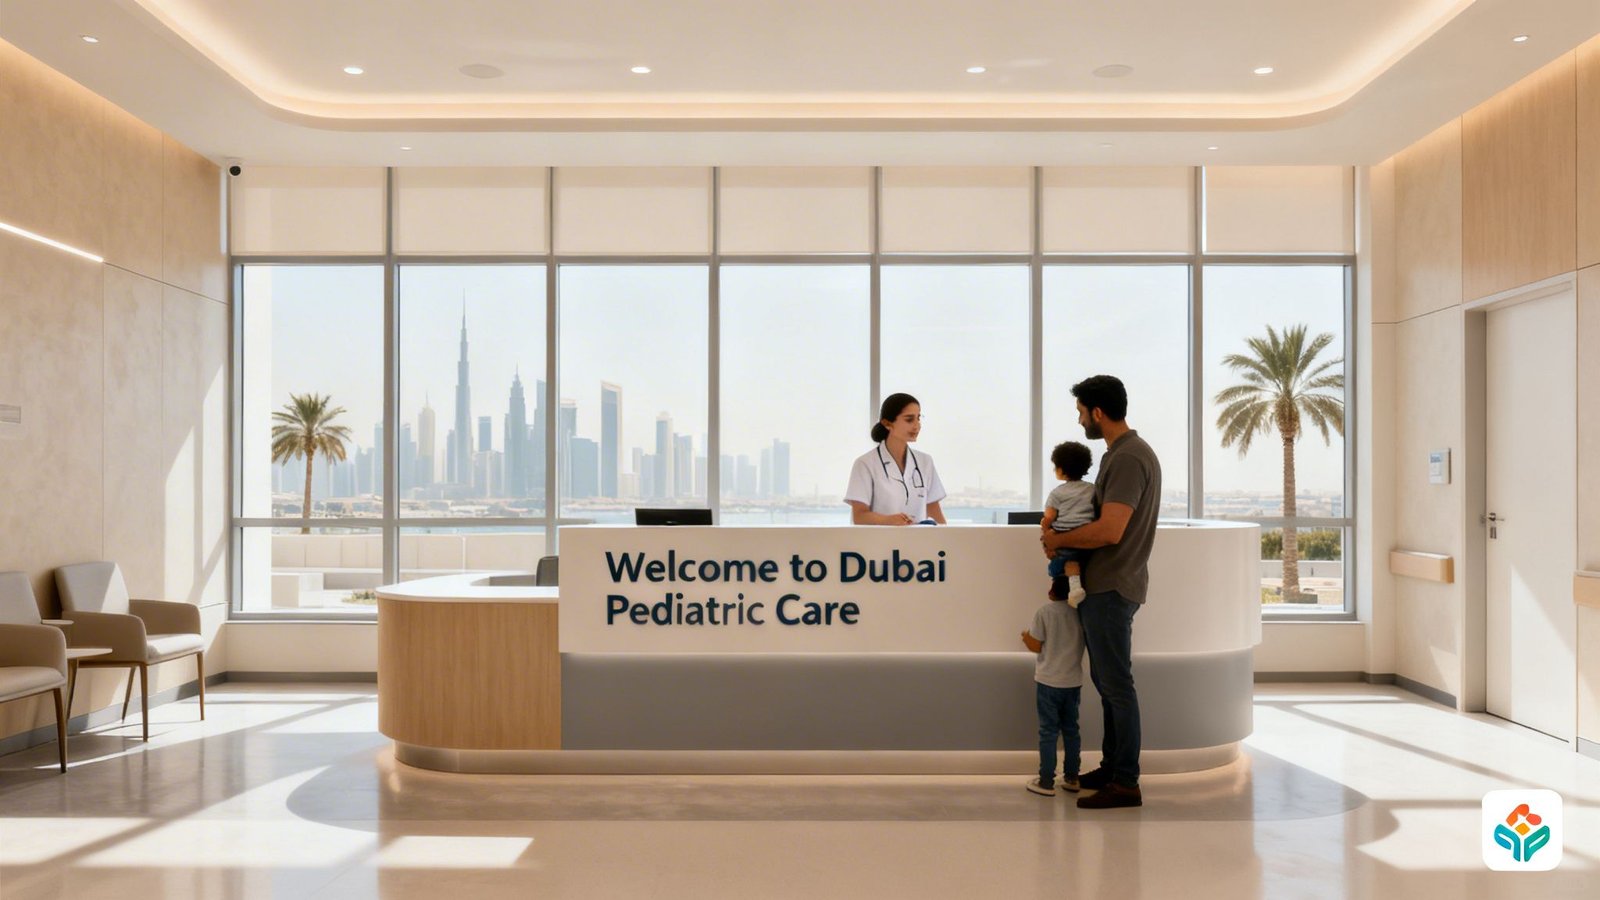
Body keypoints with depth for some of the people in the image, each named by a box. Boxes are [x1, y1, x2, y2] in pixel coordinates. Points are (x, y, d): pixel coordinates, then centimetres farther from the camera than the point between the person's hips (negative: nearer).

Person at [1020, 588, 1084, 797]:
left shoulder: (1044, 612, -13)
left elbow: (1036, 646, -10)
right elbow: (1084, 641, 10)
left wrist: (1025, 637, 10)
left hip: (1048, 681, -4)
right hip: (1074, 681, 4)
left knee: (1048, 731, 2)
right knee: (1070, 729, 14)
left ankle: (1046, 782, 3)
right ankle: (1071, 778, 19)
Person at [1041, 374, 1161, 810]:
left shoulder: (1129, 458, -18)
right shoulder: (1122, 452, 15)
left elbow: (1110, 530, -25)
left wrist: (1059, 540, -12)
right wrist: (1065, 536, 7)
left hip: (1111, 589, -11)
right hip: (1102, 586, 11)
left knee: (1116, 684, -6)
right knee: (1107, 681, 16)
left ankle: (1125, 784, 0)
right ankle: (1111, 768, 25)